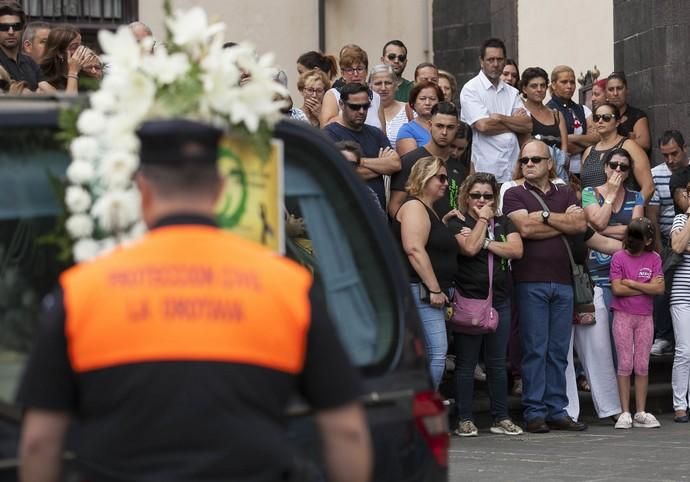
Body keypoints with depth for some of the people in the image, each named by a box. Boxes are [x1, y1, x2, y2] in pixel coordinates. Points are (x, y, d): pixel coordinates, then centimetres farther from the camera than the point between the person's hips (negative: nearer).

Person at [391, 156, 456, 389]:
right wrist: (434, 289, -21)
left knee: (427, 356, 8)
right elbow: (415, 250, -20)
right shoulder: (414, 207, -9)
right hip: (419, 291, -11)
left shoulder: (429, 210, 22)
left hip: (432, 294, 11)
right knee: (437, 353, -17)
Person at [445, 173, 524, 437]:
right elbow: (469, 248, -19)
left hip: (499, 301, 4)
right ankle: (464, 420, 3)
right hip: (468, 300, -4)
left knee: (497, 363, 9)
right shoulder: (457, 222, -1)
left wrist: (485, 242, -10)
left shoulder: (503, 222, 13)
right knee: (466, 363, -1)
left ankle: (501, 418, 14)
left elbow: (516, 250, -3)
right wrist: (482, 220, -7)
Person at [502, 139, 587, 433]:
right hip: (531, 282, -4)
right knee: (535, 349, -5)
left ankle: (557, 411, 9)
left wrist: (544, 216, -5)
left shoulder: (565, 194, 17)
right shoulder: (515, 195, 6)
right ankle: (534, 412, -2)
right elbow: (524, 228, -11)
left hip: (563, 281, 4)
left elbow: (580, 225, 0)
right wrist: (564, 222, -3)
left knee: (559, 351, 5)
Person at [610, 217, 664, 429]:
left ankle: (641, 413, 9)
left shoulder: (654, 259, 2)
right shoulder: (619, 257, -3)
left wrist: (631, 283, -13)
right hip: (623, 316, -2)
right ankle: (625, 413, 2)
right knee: (625, 364, -2)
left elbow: (659, 289, -10)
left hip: (645, 318, 2)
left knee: (642, 366, 4)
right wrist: (646, 287, -10)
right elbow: (617, 289, -13)